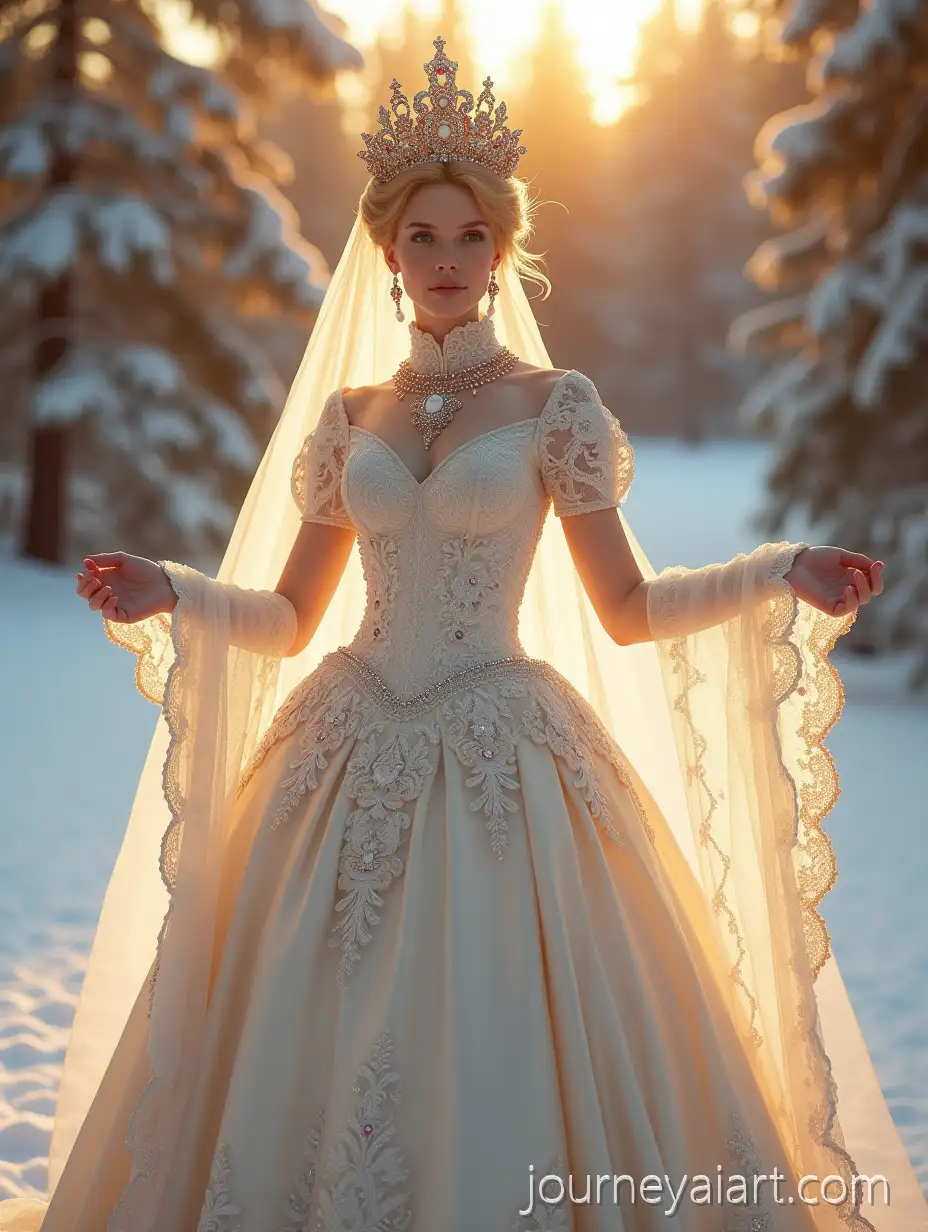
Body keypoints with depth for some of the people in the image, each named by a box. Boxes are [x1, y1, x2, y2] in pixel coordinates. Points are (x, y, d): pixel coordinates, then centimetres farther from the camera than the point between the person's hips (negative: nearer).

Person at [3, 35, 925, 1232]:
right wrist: (168, 592, -2)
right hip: (349, 761, 3)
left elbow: (626, 611, 2)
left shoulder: (557, 405, 2)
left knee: (493, 1061, -2)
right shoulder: (346, 415, 11)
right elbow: (288, 619, 12)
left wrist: (778, 575, -9)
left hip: (502, 761, -3)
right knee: (314, 1060, 4)